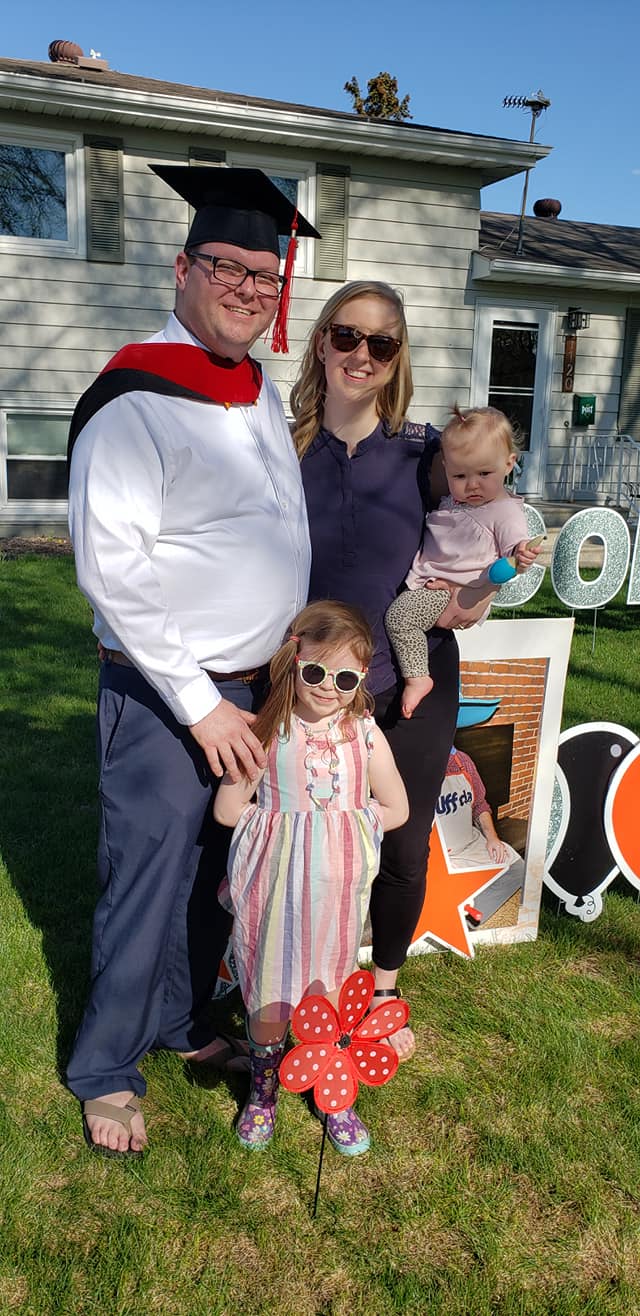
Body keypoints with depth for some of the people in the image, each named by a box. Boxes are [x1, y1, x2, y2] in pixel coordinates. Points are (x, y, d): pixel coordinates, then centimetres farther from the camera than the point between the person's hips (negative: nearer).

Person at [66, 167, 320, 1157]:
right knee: (149, 883, 4)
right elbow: (110, 572, -20)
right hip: (162, 697, -7)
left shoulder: (262, 391, 9)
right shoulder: (134, 401, -16)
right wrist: (199, 703, -19)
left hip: (254, 686, 7)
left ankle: (184, 1021, 41)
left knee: (216, 871, 19)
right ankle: (105, 1072, 27)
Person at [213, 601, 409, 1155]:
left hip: (338, 886, 1)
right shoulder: (268, 730, -8)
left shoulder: (365, 733, -3)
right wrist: (287, 823, -9)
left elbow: (396, 809, 5)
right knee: (268, 992, 7)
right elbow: (228, 808, -7)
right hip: (274, 886, -1)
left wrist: (342, 826, -3)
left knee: (329, 991, 11)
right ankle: (264, 1086, 36)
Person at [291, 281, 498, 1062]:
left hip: (412, 690, 1)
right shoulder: (285, 449, -3)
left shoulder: (423, 450, -4)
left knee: (403, 854, 11)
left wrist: (475, 598, -11)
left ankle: (384, 991, 40)